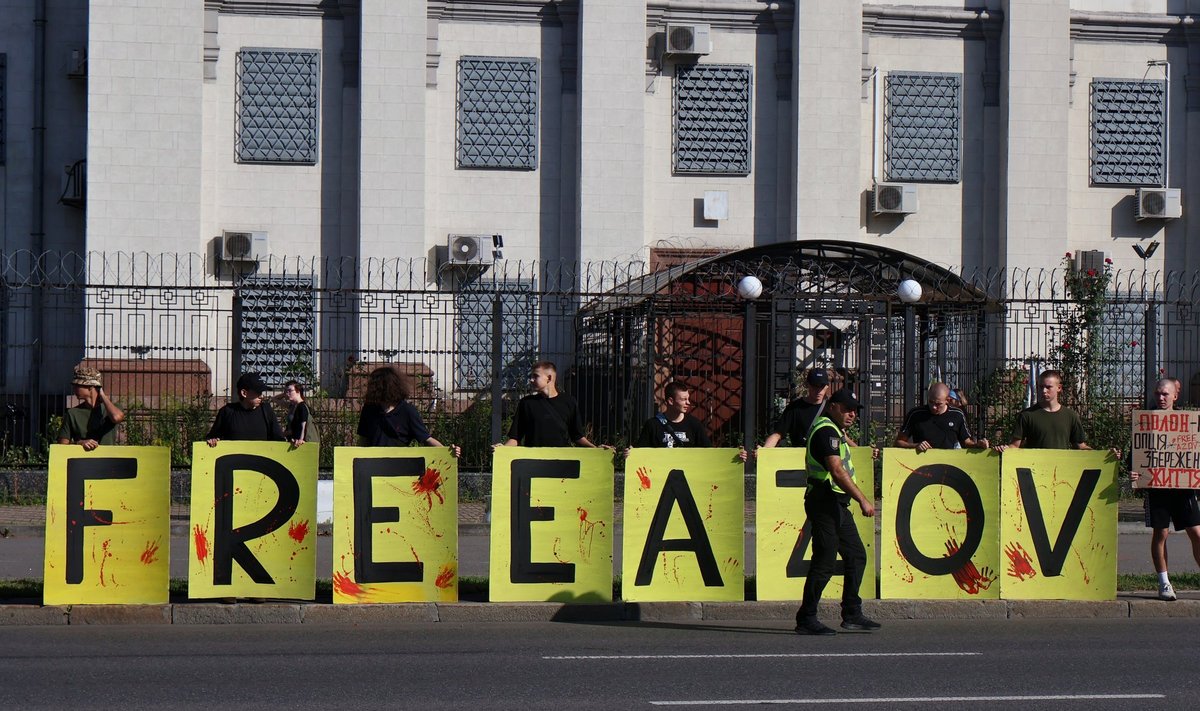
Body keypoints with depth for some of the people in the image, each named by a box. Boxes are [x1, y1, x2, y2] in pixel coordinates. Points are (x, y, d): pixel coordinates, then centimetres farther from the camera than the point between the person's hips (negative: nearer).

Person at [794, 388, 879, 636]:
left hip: (837, 505, 11)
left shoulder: (834, 430, 20)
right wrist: (863, 499, -26)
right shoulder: (826, 431, -14)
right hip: (825, 502, -11)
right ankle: (806, 619, -6)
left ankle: (852, 615, 16)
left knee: (856, 556, 11)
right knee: (825, 562, -10)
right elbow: (837, 471, -25)